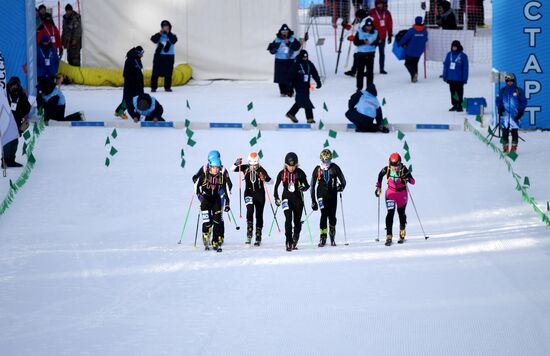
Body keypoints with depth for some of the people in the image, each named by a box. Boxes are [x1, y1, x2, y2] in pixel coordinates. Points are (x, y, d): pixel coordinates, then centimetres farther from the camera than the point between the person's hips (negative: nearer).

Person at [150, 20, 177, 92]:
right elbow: (154, 40, -11)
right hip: (159, 56, 0)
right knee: (156, 72, -4)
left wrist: (168, 33, -20)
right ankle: (153, 87, 0)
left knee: (168, 73, 3)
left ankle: (167, 87, 13)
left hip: (169, 56, 0)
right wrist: (160, 33, -18)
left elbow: (173, 41, -16)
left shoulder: (172, 36, 4)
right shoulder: (159, 35, 5)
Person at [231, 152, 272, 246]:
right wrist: (237, 164, -24)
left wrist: (265, 178, -37)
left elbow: (271, 181, -15)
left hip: (260, 194, 0)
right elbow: (232, 169, -4)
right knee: (250, 209, -24)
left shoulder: (261, 170, -10)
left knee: (259, 214, 6)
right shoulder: (245, 168, -3)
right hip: (249, 193, 0)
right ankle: (249, 232, -19)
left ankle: (258, 238, 16)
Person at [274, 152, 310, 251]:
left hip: (298, 199, 1)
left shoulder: (300, 173, -4)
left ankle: (294, 241, 21)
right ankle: (289, 242, -21)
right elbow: (276, 186, 10)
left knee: (297, 221, 3)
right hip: (287, 198, -1)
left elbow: (307, 186, 3)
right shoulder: (282, 174, -3)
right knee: (288, 219, -18)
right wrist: (276, 198, 1)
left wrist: (303, 188, -20)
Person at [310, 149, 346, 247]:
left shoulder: (335, 168, 1)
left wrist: (341, 186, -11)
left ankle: (332, 238, 24)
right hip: (322, 195, -1)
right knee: (324, 214, -17)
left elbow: (343, 180, 9)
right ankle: (323, 238, -19)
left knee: (332, 216, 3)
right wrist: (313, 201, 2)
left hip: (332, 195, 1)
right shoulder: (317, 169, 1)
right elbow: (312, 185, 5)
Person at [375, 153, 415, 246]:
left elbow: (413, 181, -20)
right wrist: (378, 187, 9)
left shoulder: (404, 170, -20)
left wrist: (408, 178, -40)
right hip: (391, 192, 1)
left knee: (401, 213, 8)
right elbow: (380, 175, 8)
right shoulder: (386, 169, -14)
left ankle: (402, 235, 28)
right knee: (390, 213, -13)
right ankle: (389, 236, -15)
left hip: (402, 193, -1)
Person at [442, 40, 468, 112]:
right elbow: (445, 65, 8)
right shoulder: (449, 55, 4)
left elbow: (465, 68, -6)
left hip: (459, 78, -4)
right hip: (450, 78, 4)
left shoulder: (463, 56, -7)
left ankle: (459, 106, 8)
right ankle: (454, 105, 20)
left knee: (459, 92, 1)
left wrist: (465, 78, -9)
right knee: (452, 92, 11)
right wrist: (445, 76, 5)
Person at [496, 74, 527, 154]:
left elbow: (523, 102, 7)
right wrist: (500, 107, -4)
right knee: (505, 132, -1)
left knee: (514, 132, -2)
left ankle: (514, 147, 4)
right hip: (505, 114, 2)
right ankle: (505, 147, 5)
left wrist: (521, 111, -4)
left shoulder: (519, 90, 4)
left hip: (515, 115, -2)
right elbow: (498, 100, 15)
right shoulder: (503, 91, 10)